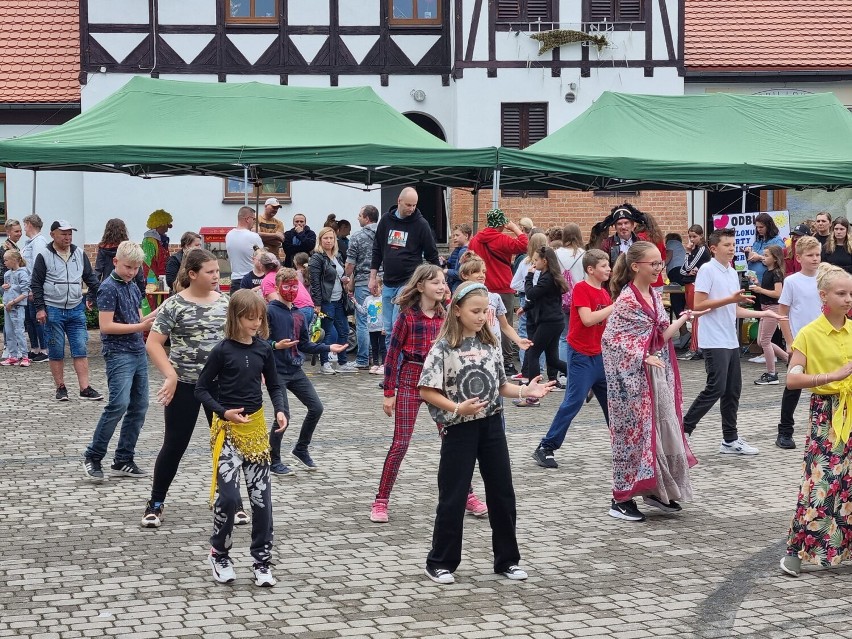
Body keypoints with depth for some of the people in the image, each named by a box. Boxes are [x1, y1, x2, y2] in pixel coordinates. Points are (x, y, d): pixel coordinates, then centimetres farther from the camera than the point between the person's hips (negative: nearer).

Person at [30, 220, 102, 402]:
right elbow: (36, 284, -2)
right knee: (56, 352, 3)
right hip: (53, 310, -3)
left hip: (76, 310, 3)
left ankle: (85, 389, -1)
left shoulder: (79, 254, 7)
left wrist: (93, 297, 12)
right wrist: (39, 308, -8)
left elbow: (91, 278, 17)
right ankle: (60, 388, 13)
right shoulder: (44, 256, -3)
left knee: (80, 350, -1)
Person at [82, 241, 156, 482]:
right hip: (118, 353, -8)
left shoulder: (133, 287, 15)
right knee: (119, 403, -17)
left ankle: (123, 461, 12)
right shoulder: (108, 288, -10)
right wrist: (140, 326, -19)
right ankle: (93, 457, -5)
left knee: (139, 406, 6)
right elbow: (106, 326, -16)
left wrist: (152, 317, 2)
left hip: (138, 352, 8)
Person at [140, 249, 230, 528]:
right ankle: (156, 504, 17)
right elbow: (153, 344, -12)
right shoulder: (175, 305, -10)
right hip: (185, 385, -4)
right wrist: (171, 376, -21)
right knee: (175, 445, 3)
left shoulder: (224, 301, 4)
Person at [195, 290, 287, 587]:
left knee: (261, 497, 3)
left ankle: (262, 560, 14)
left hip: (256, 426, 4)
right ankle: (219, 553, 12)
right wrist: (223, 412, -16)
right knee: (229, 496, -11)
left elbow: (274, 385, 12)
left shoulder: (263, 349, 2)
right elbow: (201, 389, -4)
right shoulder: (222, 350, -9)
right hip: (227, 428, -4)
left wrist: (280, 410, -6)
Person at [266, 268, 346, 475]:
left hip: (296, 371, 7)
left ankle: (301, 449, 25)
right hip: (277, 372, -7)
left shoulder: (299, 315, 12)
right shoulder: (270, 311, -9)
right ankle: (274, 461, 8)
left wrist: (328, 348, 8)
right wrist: (276, 345, -28)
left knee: (316, 407, 6)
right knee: (283, 415, -10)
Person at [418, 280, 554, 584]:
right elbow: (426, 391, -12)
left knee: (502, 493, 9)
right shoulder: (444, 348, -11)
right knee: (453, 498, 1)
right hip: (459, 428, -5)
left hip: (492, 425, 5)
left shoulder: (490, 344, 5)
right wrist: (457, 408, -23)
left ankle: (507, 559, 21)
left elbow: (499, 385, 11)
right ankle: (440, 563, 14)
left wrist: (525, 391, -5)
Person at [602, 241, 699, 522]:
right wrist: (642, 358, -19)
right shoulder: (626, 300, -14)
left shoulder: (655, 296, 9)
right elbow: (609, 340, -17)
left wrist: (683, 318, 1)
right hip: (633, 378, -8)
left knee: (664, 428, 10)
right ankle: (621, 499, 7)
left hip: (657, 374, 8)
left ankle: (655, 490, 23)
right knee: (634, 432, -2)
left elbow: (661, 336, 11)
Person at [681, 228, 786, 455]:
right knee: (716, 389, -11)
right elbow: (698, 305, -16)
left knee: (732, 390, 9)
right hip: (714, 341, -9)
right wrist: (730, 299, -20)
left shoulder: (733, 273, 15)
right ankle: (683, 429, -2)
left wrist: (763, 313, 10)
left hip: (731, 341, 9)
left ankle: (730, 440, 15)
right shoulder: (707, 270, -10)